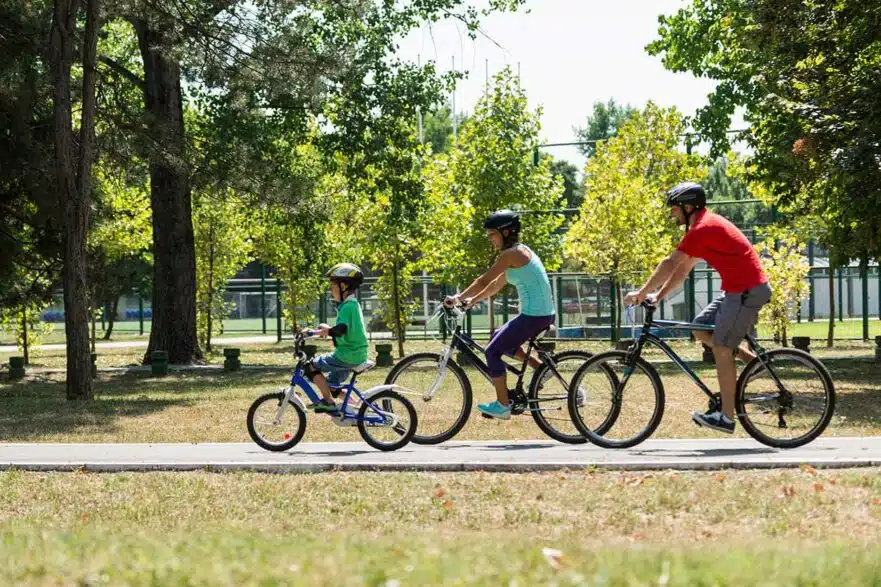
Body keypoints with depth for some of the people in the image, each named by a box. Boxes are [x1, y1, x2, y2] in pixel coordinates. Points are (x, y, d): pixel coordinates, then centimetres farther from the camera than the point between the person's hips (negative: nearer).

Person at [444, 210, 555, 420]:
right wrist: (472, 300, 21)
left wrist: (458, 298, -5)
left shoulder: (511, 254, -12)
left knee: (493, 351, -1)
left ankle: (503, 405, 2)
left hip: (534, 315, -10)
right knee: (500, 339, 25)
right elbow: (497, 285, 23)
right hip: (544, 314, 10)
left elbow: (484, 281, -13)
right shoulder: (520, 251, 17)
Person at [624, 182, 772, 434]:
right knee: (700, 329, 12)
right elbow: (682, 269, 19)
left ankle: (726, 417, -5)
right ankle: (752, 359, 11)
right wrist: (658, 295, 13)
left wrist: (641, 293, -9)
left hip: (746, 291, -10)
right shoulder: (706, 225, 17)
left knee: (721, 348, -7)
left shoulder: (703, 228, -16)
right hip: (737, 290, 10)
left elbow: (670, 265, -15)